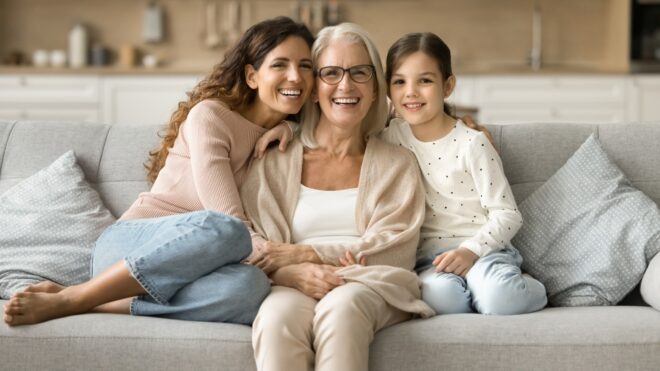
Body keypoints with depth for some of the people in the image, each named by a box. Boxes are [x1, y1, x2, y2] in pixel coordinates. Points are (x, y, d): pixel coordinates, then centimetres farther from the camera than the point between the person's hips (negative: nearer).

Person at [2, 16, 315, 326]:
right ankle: (67, 300, -26)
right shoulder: (209, 115, -7)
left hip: (182, 270, 4)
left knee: (251, 285, -35)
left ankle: (98, 304, -26)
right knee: (225, 231, -41)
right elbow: (230, 221, -17)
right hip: (128, 245, -4)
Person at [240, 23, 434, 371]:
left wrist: (306, 254, -9)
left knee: (340, 308, -37)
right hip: (294, 289, 1)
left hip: (371, 287, 0)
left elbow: (395, 250, 1)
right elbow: (250, 251, 5)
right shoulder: (274, 164, 15)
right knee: (277, 317, -36)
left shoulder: (397, 165, 15)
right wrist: (294, 273, -17)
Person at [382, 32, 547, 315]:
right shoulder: (391, 137, 7)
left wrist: (470, 250, -19)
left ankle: (518, 284, 0)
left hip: (481, 250, -1)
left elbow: (508, 215, -5)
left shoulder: (472, 144, -5)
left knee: (498, 297, -33)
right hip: (428, 258, 2)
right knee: (440, 293, -34)